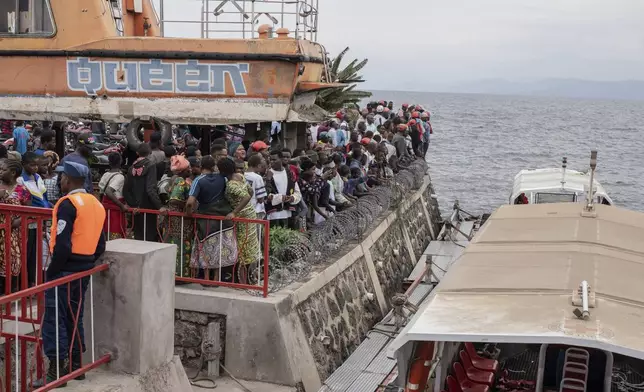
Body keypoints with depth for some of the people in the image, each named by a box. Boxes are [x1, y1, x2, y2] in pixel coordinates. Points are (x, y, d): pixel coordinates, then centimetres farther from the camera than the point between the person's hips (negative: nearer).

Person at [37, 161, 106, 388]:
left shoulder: (68, 204, -15)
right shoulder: (96, 204, 12)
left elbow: (63, 245, -21)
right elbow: (100, 245, 13)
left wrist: (52, 270, -12)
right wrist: (88, 263, 18)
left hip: (65, 269, -8)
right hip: (85, 269, 8)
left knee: (54, 318, -3)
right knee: (74, 317, 16)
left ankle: (56, 370, -2)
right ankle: (76, 365, 22)